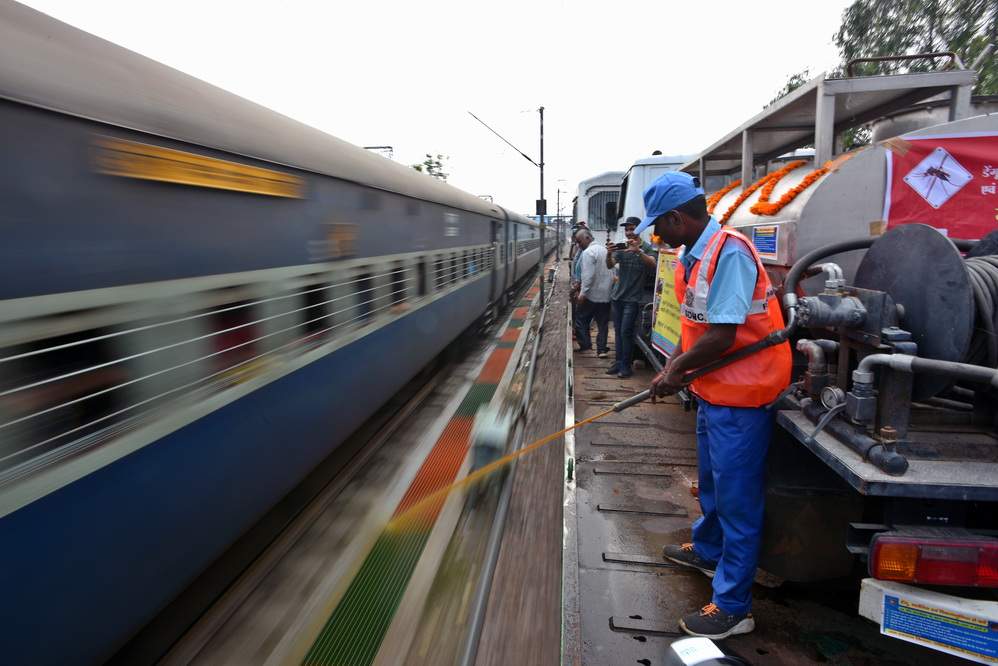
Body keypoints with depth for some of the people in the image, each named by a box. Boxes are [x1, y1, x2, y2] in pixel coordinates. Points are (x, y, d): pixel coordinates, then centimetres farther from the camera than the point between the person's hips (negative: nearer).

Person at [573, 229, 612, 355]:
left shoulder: (587, 252, -14)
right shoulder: (604, 249, 12)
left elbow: (588, 275, -22)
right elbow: (610, 272, 16)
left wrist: (583, 293, -20)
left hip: (591, 294, -7)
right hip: (606, 294, 7)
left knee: (581, 319, 8)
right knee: (603, 323, 9)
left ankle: (585, 344, 9)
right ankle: (602, 349, 11)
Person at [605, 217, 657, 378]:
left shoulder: (647, 248, -5)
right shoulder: (621, 248, 8)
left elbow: (653, 264, -23)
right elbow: (610, 265, -3)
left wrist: (638, 251, -39)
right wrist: (609, 253, -25)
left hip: (632, 298, -5)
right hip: (617, 296, 5)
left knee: (626, 331, -8)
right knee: (618, 331, 8)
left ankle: (626, 365, 2)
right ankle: (618, 362, 16)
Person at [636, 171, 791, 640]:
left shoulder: (729, 252, -23)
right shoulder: (690, 257, 6)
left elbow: (722, 336, -27)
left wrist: (677, 371, -14)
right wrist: (673, 366, -4)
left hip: (740, 394, -9)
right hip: (713, 390, 9)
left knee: (736, 497, 2)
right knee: (711, 482, 26)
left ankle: (732, 607, 17)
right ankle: (707, 551, 49)